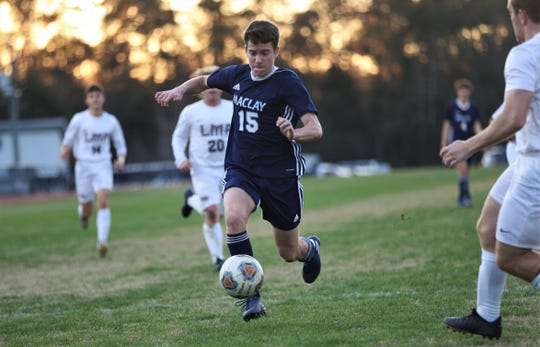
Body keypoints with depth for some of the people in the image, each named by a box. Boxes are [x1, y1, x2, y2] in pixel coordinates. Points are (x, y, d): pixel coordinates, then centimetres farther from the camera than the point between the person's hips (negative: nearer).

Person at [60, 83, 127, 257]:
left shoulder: (111, 121, 3)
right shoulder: (79, 119, -2)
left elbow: (120, 145, 13)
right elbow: (68, 139, 9)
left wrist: (121, 159, -7)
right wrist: (65, 150, -13)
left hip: (103, 166, 0)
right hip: (83, 166, 0)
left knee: (103, 201, -21)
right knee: (86, 205, 5)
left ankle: (102, 242, -25)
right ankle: (84, 213, 45)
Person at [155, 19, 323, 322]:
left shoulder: (288, 82, -13)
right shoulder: (237, 75, 2)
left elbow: (316, 129, -22)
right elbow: (204, 81, 23)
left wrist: (294, 133, -43)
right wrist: (178, 91, 4)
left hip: (281, 175, -3)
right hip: (241, 170, 3)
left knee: (289, 253, 10)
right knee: (234, 217, -31)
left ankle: (310, 248, 50)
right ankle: (251, 297, -22)